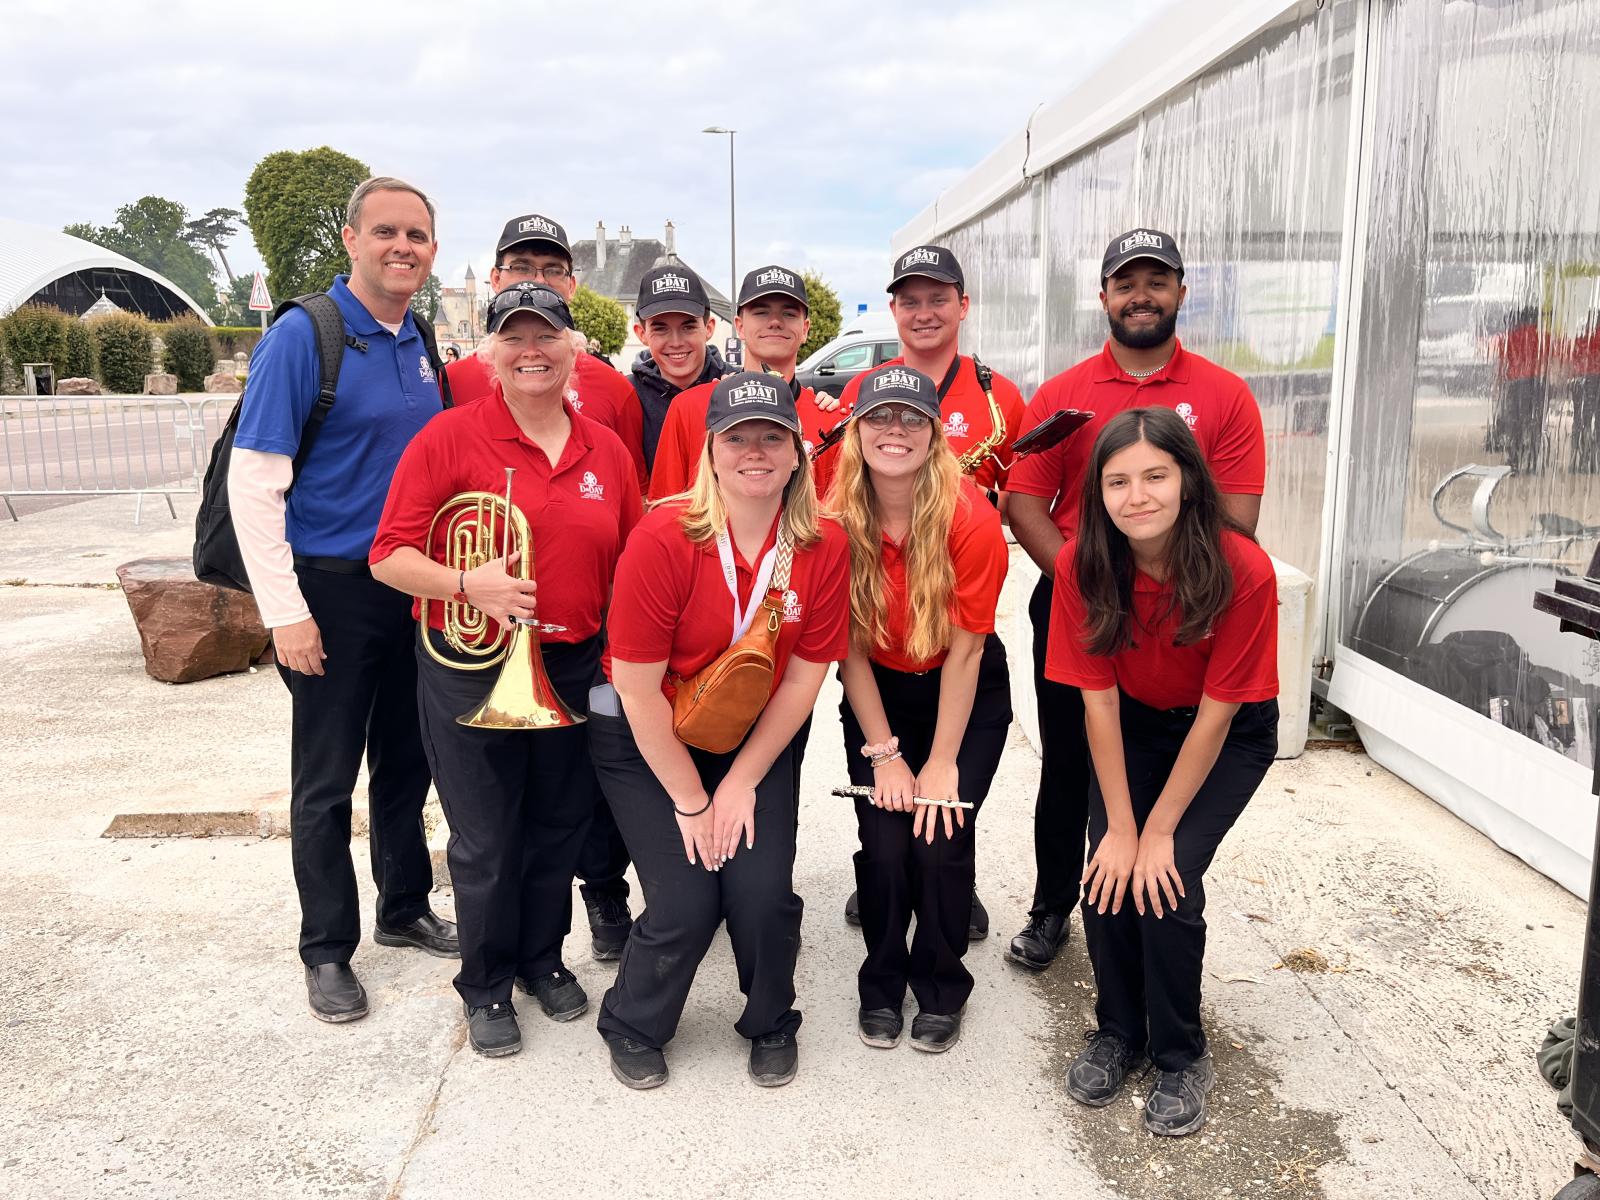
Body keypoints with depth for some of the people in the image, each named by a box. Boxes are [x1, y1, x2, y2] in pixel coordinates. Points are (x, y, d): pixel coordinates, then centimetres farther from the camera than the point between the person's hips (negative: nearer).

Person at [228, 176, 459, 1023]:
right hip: (335, 591, -5)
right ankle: (327, 950, 22)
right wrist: (285, 612, -17)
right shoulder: (302, 337, -12)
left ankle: (404, 909, 35)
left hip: (415, 589, 6)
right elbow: (253, 483, -14)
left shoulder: (422, 347, 7)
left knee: (407, 762, 17)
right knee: (327, 780, 6)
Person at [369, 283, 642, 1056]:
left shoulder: (606, 450, 5)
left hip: (575, 671, 4)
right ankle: (486, 986, 29)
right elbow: (390, 558, -9)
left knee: (560, 830, 16)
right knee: (485, 842, 8)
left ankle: (543, 958, 39)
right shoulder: (448, 438, -7)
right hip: (471, 675, -3)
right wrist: (465, 584, -26)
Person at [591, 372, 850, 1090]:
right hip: (645, 742, -2)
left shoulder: (824, 546, -12)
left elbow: (805, 675, -6)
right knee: (686, 902, -10)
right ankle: (633, 1028, 23)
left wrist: (742, 781, -8)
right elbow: (638, 688, -19)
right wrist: (690, 800, -12)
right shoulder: (663, 538, -23)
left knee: (764, 892, -10)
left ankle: (771, 1024, 23)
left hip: (758, 741, 3)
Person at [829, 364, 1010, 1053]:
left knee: (941, 841, -9)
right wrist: (883, 753, -11)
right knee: (883, 844, -8)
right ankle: (882, 986, 19)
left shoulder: (970, 519, -23)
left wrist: (942, 763, -15)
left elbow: (963, 648, -18)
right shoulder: (838, 519, -17)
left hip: (967, 695, -1)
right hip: (877, 695, 2)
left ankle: (941, 990, 18)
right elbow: (852, 646, -11)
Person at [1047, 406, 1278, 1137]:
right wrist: (1119, 827, -18)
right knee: (1107, 873, -13)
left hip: (1232, 734, -2)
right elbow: (1098, 698, -17)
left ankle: (1181, 1058, 8)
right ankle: (1118, 1033, 15)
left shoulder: (1243, 570, -30)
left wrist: (1158, 831, -20)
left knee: (1168, 879, -17)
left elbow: (1217, 713, -24)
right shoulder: (1084, 565, -22)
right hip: (1135, 725, 3)